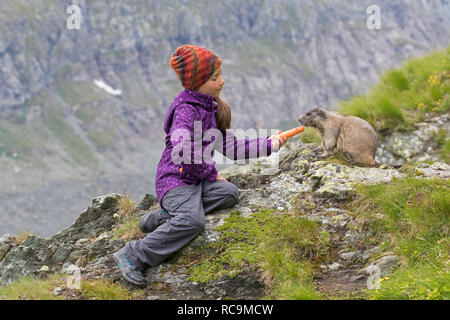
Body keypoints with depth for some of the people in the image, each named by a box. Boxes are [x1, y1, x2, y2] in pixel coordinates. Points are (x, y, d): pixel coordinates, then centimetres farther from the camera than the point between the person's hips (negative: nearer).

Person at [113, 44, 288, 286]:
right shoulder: (185, 109, -14)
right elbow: (183, 151, -27)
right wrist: (211, 173, -13)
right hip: (175, 178, -9)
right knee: (193, 221, -33)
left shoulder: (210, 108, 16)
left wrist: (269, 144, 10)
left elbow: (229, 147, 17)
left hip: (197, 179, 9)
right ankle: (133, 256, -27)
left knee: (230, 193, -17)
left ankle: (168, 215, -12)